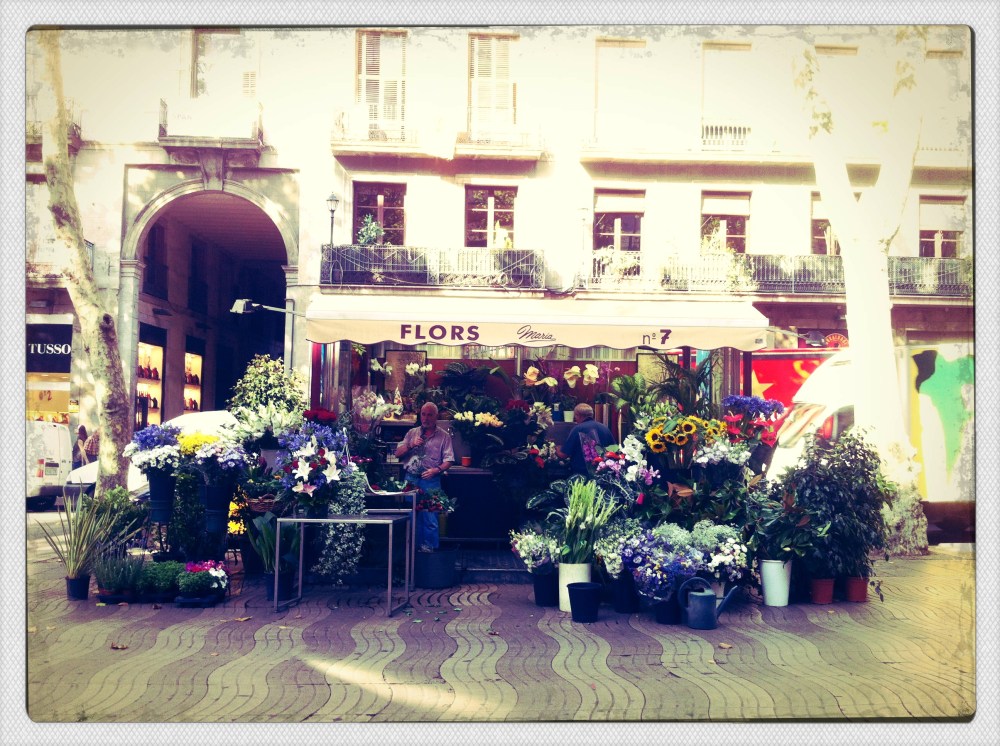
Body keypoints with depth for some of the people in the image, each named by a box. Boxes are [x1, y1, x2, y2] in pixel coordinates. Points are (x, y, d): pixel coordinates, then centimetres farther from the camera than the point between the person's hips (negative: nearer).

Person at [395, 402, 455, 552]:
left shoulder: (444, 436, 3)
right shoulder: (412, 433, 13)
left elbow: (448, 460, -2)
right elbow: (398, 454, 11)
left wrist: (436, 470, -19)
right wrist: (410, 445, -7)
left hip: (431, 480, -3)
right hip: (411, 479, 3)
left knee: (429, 516, -4)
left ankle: (429, 547, 6)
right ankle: (414, 546, 15)